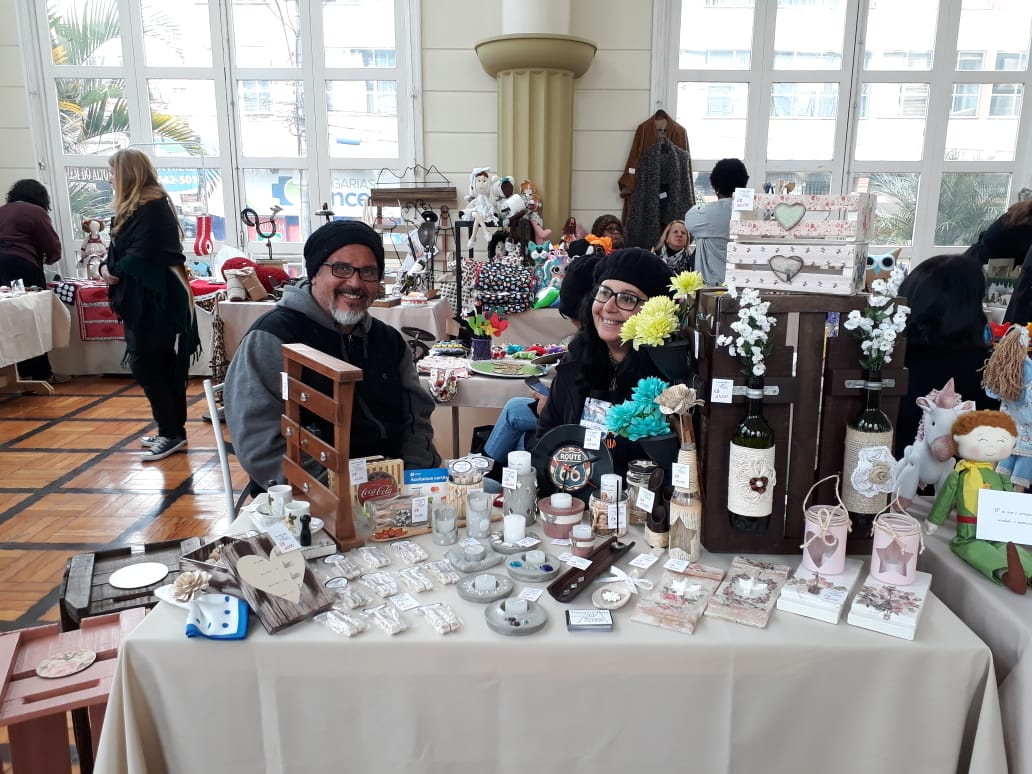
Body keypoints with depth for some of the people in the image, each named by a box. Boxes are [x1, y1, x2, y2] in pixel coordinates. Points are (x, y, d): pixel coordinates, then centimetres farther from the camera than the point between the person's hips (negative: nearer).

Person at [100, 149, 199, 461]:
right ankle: (170, 429, 20)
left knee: (145, 365, -7)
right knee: (159, 366, 12)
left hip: (154, 300, -10)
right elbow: (120, 249, 16)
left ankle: (172, 433, 1)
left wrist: (113, 269, -7)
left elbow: (142, 255, -22)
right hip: (141, 299, 10)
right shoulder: (134, 207, 16)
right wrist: (107, 266, -4)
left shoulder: (152, 207, -15)